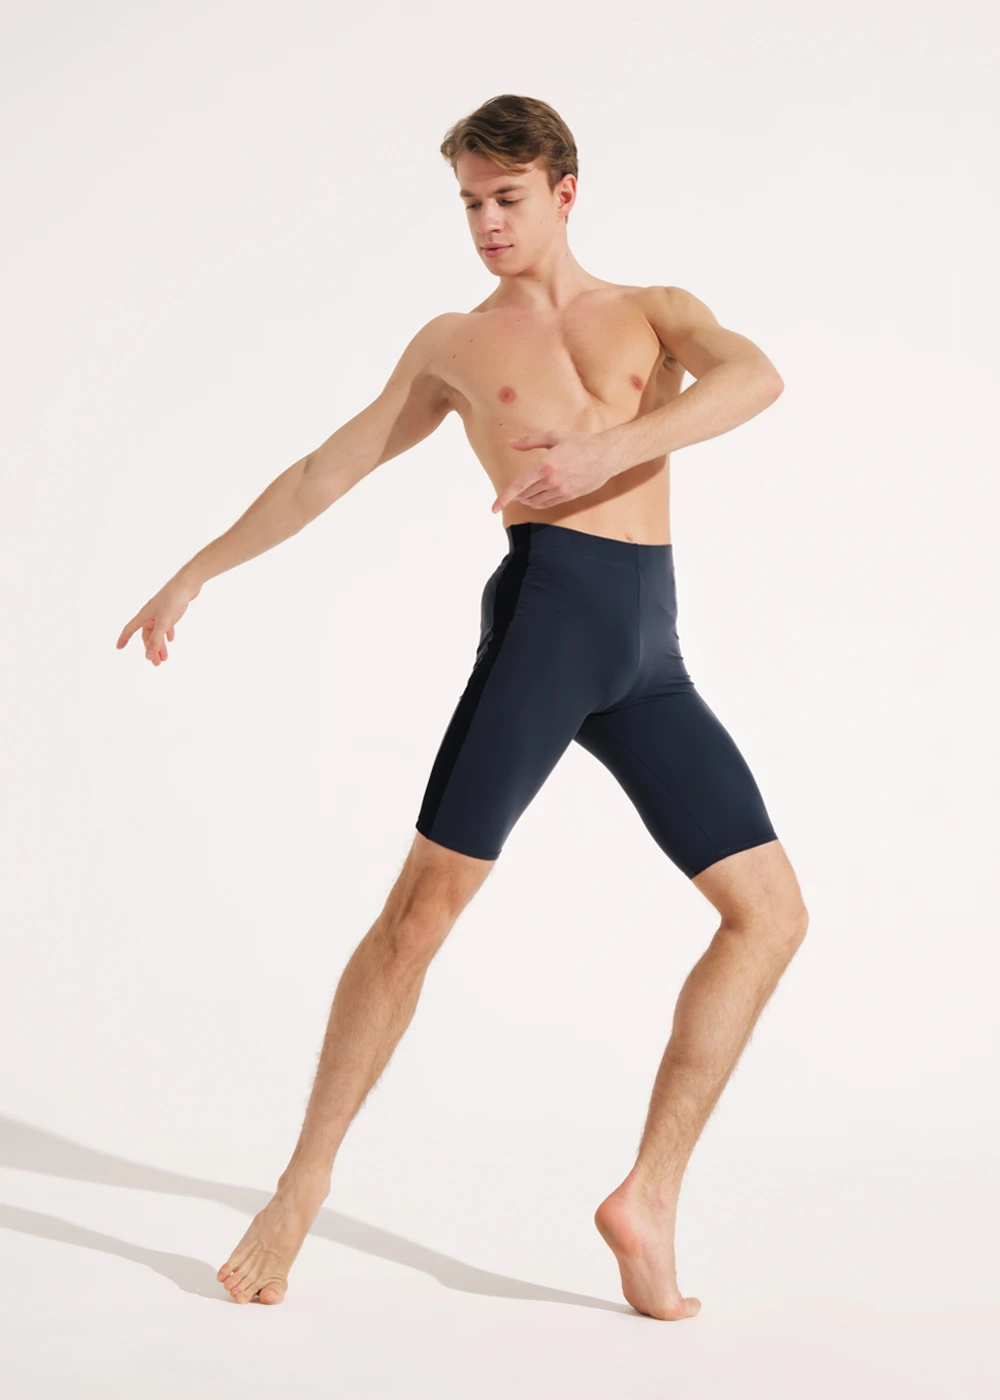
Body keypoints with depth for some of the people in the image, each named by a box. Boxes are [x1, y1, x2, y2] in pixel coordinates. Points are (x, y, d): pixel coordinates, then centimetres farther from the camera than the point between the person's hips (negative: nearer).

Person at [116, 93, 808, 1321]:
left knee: (772, 912, -6)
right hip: (548, 606, -2)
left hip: (650, 651, 2)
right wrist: (200, 569, 20)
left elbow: (756, 377, -5)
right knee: (424, 900, -10)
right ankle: (305, 1178, 3)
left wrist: (608, 449, -21)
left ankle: (649, 1197, -1)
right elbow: (325, 472, 23)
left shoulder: (655, 311, 18)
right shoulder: (453, 343, 19)